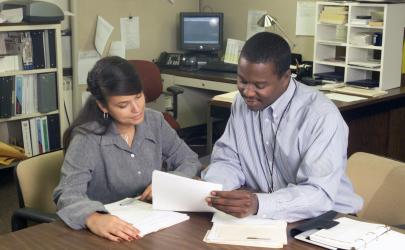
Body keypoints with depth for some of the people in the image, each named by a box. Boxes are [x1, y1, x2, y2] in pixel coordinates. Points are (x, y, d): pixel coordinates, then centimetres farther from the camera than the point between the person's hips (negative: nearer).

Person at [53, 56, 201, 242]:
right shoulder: (87, 138, -14)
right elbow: (68, 194, -24)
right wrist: (93, 219, -44)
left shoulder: (155, 122, 1)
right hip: (111, 233, -4)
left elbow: (190, 162, 9)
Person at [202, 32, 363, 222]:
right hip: (263, 218, 5)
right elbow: (227, 160, 5)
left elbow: (320, 194, -26)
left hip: (322, 219, -5)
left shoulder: (322, 117, -20)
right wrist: (212, 189, -17)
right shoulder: (242, 102, 1)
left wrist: (258, 204, -40)